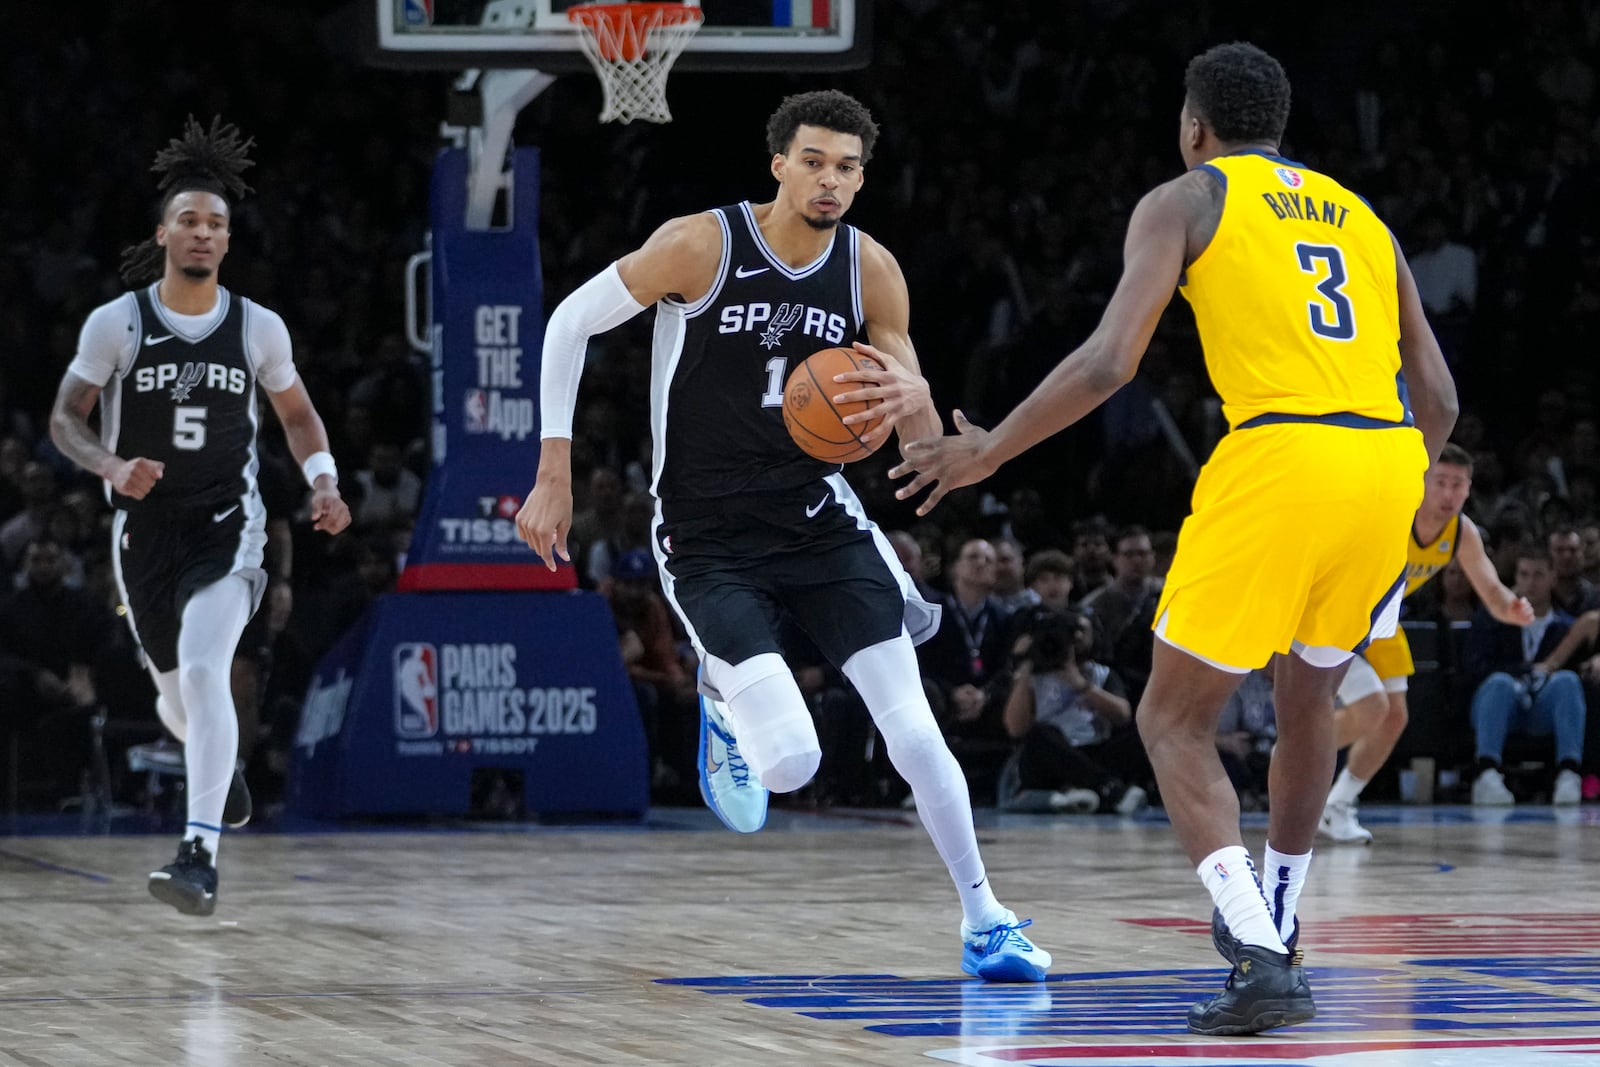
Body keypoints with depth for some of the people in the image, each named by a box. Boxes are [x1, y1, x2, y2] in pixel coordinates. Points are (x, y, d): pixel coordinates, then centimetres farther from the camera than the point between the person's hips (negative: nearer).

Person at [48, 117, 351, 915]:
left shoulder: (257, 328, -2)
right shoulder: (115, 323, -5)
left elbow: (297, 415, 14)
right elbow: (66, 419, 1)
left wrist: (323, 482, -3)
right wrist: (111, 467, -19)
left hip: (227, 523, -1)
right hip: (144, 527, 1)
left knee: (204, 670, -24)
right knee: (177, 696, 12)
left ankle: (201, 851, -28)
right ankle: (219, 769, 50)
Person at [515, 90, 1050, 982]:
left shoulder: (871, 270, -4)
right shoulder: (700, 245, -16)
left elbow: (925, 443, 2)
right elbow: (571, 323, -4)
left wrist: (913, 398, -24)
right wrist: (555, 478, -7)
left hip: (817, 515, 3)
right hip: (710, 540, -3)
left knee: (912, 729, -10)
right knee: (790, 762, -16)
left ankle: (985, 920, 6)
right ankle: (726, 710, 20)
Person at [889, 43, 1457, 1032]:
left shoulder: (1184, 201, 10)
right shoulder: (1358, 215, 25)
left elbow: (1108, 362, -3)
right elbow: (1438, 399, 20)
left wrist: (988, 451, 7)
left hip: (1279, 459, -5)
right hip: (1386, 464, 5)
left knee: (1174, 722, 6)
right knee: (1309, 696, 30)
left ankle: (1263, 961, -11)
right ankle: (1275, 930, 38)